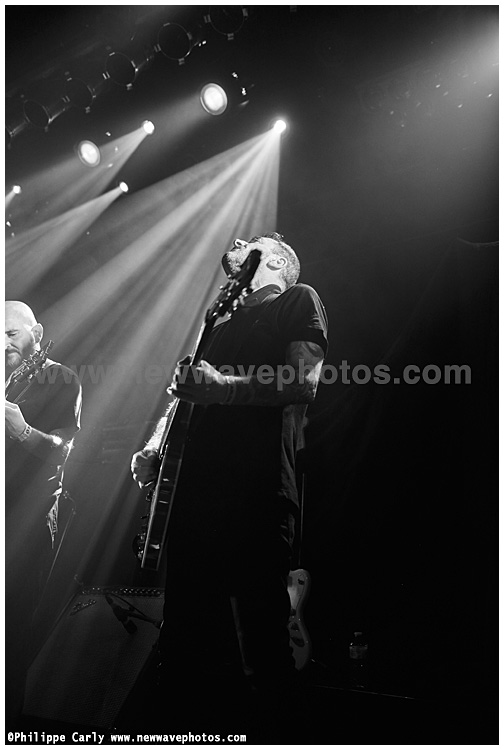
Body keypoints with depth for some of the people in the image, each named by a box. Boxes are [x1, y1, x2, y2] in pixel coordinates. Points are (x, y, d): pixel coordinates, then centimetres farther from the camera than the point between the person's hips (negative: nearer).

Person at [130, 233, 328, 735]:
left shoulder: (298, 300, 10)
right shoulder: (223, 323, 29)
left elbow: (304, 381, -7)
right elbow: (186, 394, 28)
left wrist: (222, 386, -16)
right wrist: (153, 450, 12)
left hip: (258, 491, -7)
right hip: (196, 487, 7)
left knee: (259, 635, -4)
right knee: (188, 633, 11)